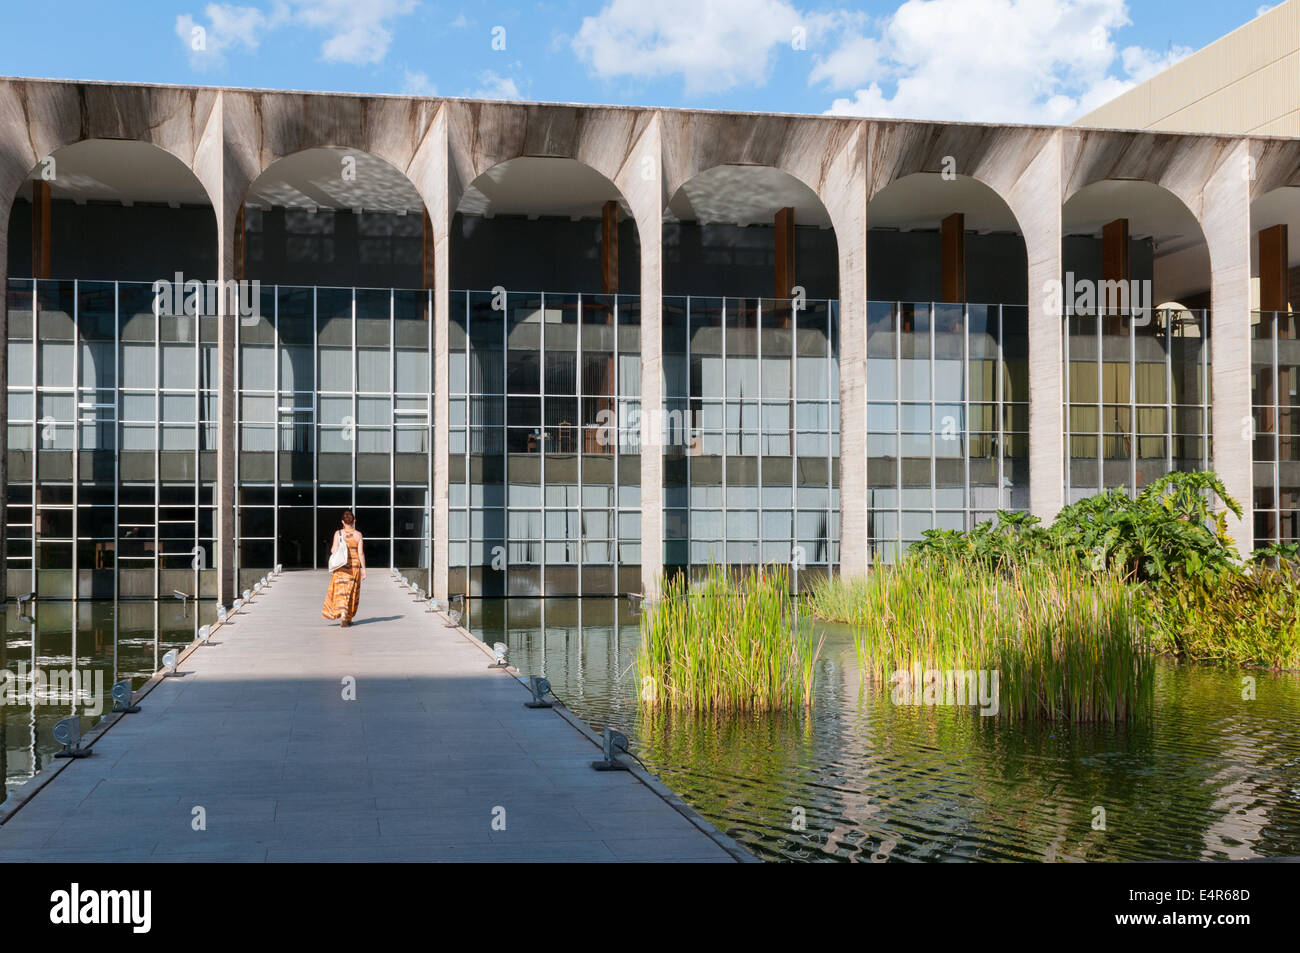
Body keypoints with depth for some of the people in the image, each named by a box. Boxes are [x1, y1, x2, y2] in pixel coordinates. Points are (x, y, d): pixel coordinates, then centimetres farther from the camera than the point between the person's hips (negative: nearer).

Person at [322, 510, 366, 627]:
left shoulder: (338, 533, -4)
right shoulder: (358, 535, -3)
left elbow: (333, 550, -7)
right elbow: (361, 553, -4)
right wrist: (363, 569, 1)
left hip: (341, 565, -1)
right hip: (354, 566, 1)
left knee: (341, 592, 0)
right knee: (352, 592, 12)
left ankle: (342, 615, -20)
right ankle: (348, 618, 20)